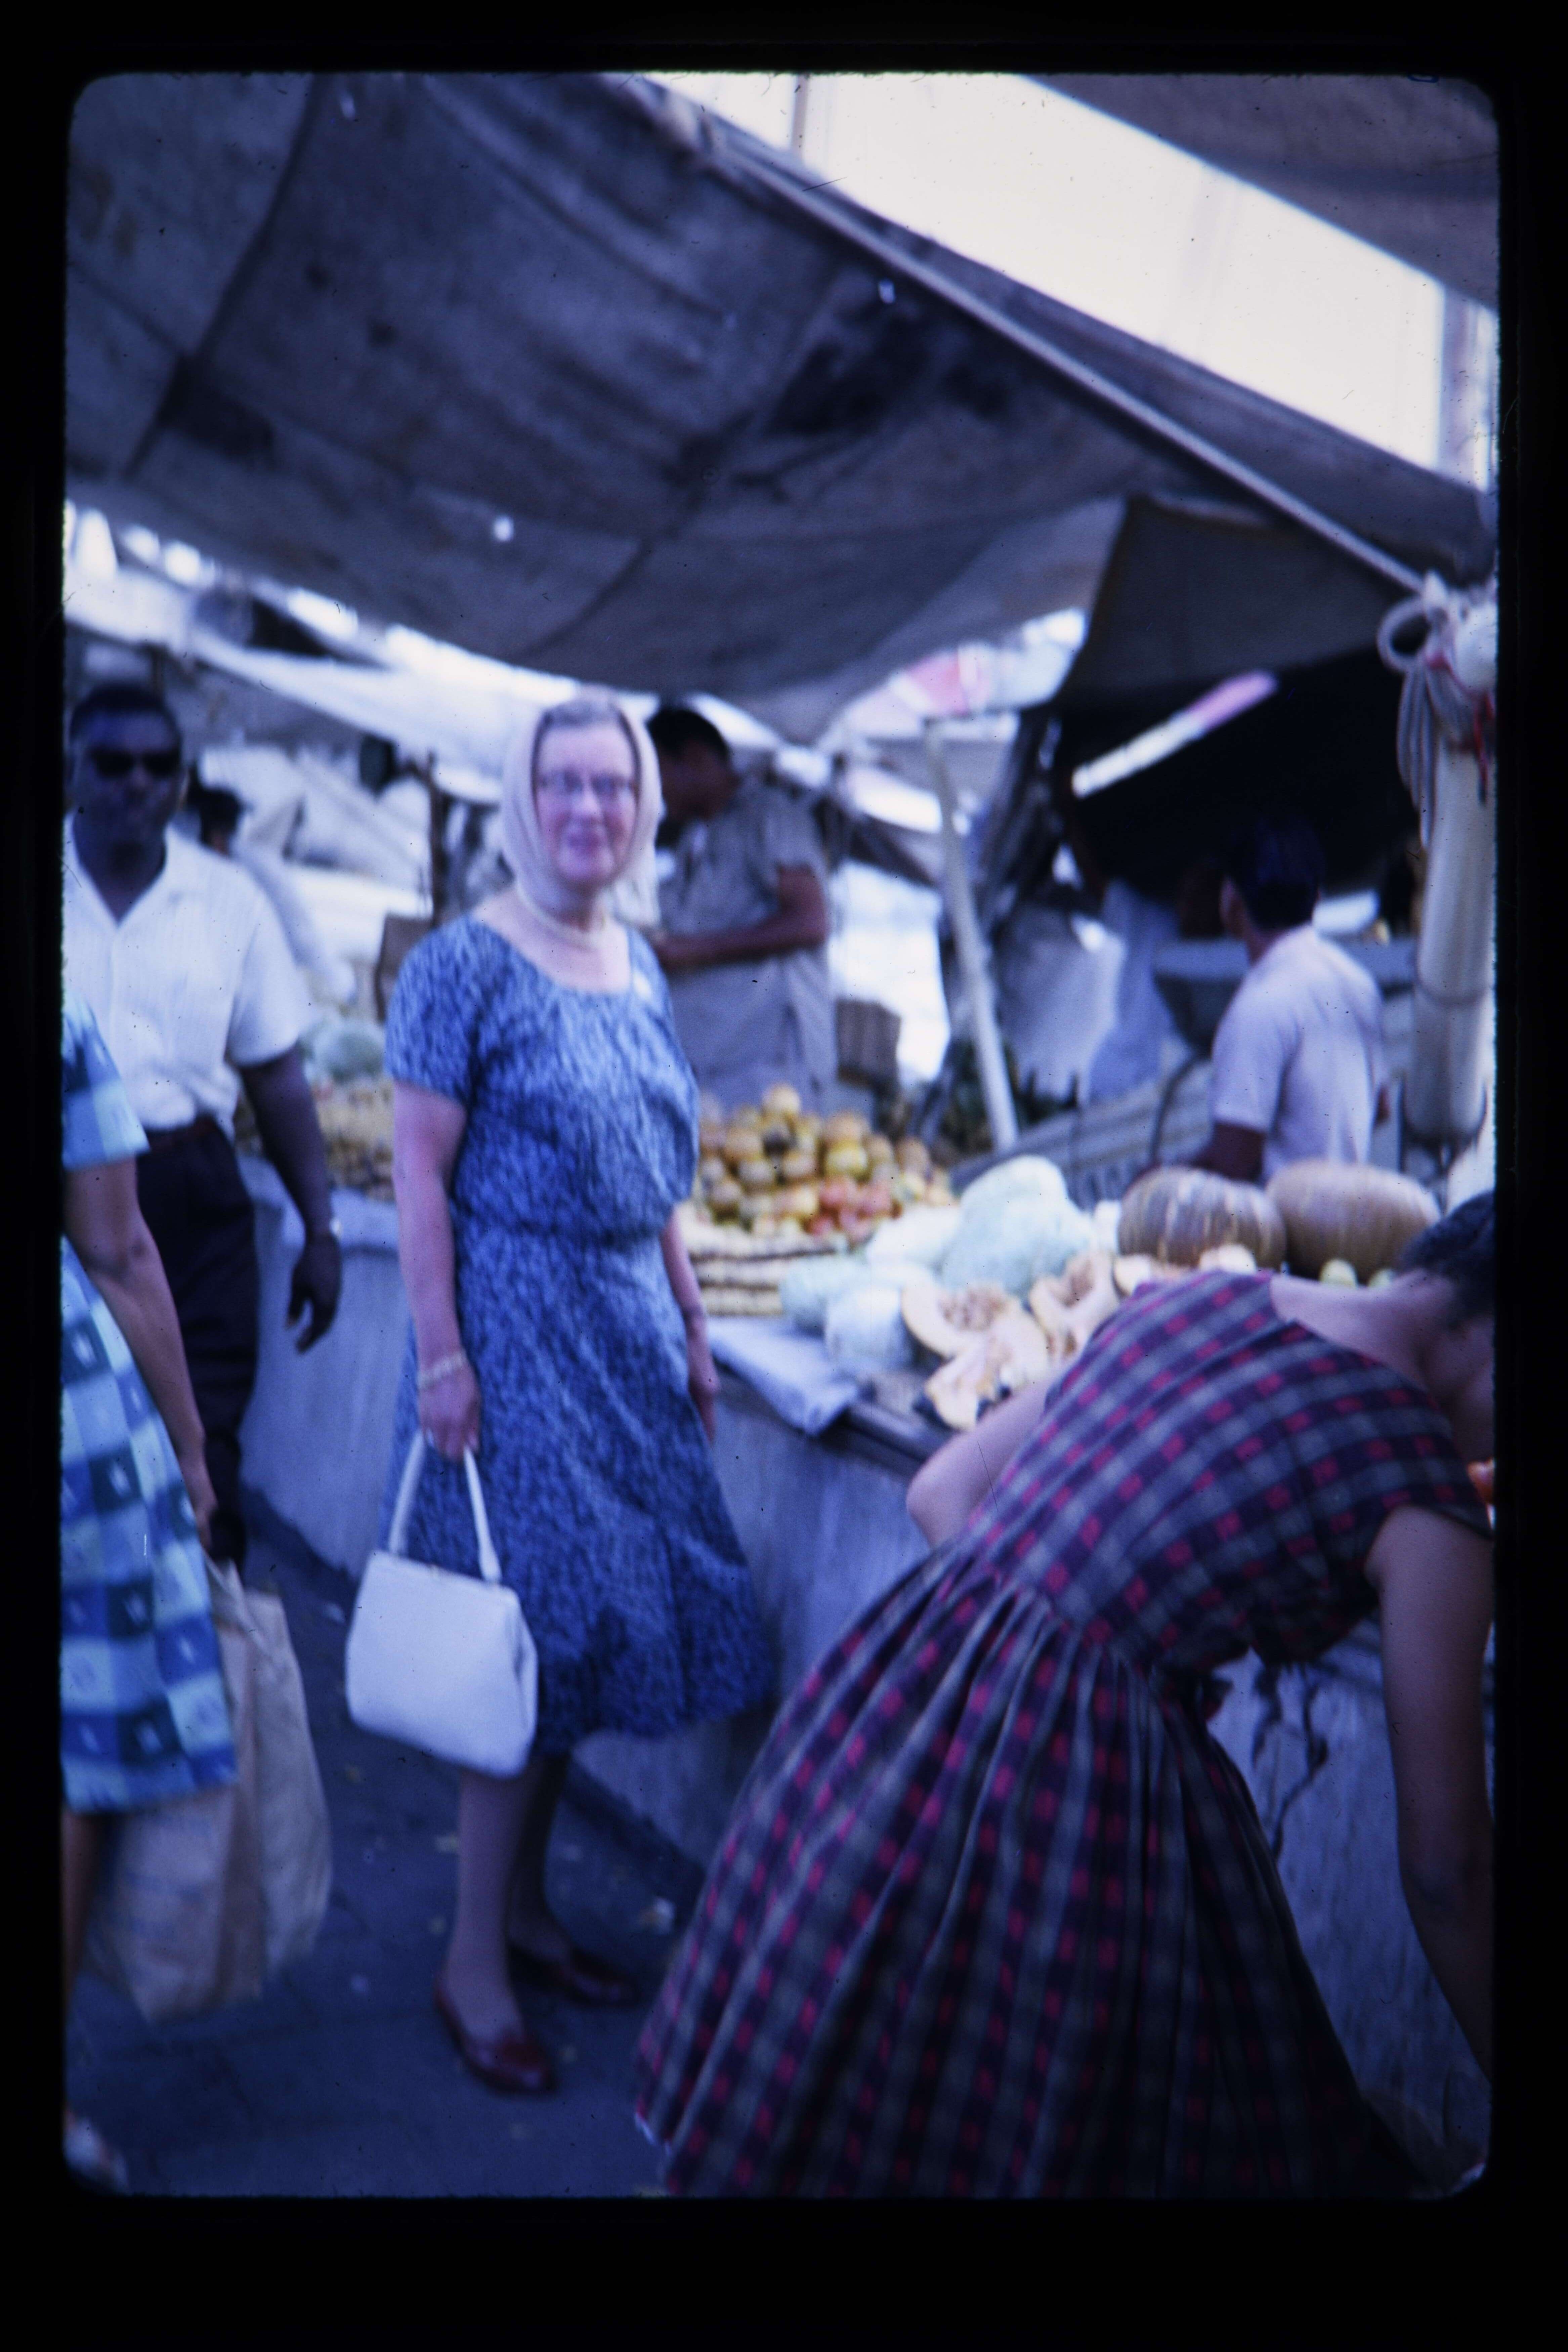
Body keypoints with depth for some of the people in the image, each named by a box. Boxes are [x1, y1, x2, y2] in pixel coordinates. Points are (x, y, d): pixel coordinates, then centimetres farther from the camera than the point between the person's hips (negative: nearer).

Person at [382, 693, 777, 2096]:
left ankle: (528, 1907, 27)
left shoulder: (638, 962, 12)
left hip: (627, 1322, 7)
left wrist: (691, 1326, 15)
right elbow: (422, 1169, -12)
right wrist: (440, 1353, -16)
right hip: (518, 1317, -7)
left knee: (593, 1620, 11)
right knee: (539, 1620, -5)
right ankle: (475, 1965, 9)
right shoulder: (468, 963, -10)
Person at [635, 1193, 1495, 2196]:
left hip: (894, 1698, 6)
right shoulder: (1425, 1507, -10)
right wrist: (1501, 2074, 9)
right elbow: (1443, 1858, -4)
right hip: (1081, 1800, -6)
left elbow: (942, 1490, 12)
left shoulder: (1194, 1296, 8)